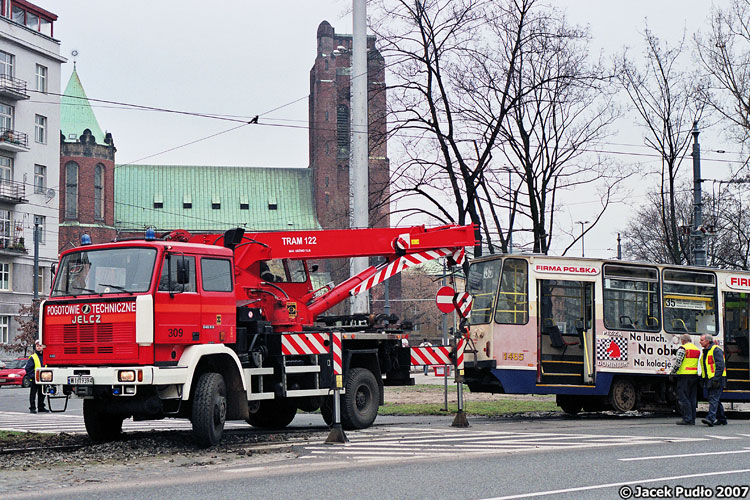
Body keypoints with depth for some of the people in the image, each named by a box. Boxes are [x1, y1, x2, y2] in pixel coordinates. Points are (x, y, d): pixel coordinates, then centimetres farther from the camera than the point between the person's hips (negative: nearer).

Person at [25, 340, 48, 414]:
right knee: (33, 394, -1)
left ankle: (41, 407, 20)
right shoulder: (32, 357, -4)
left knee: (41, 394, 12)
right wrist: (33, 376, -17)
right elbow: (28, 368, -9)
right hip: (34, 380, -5)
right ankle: (32, 408, 3)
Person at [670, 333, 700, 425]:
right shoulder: (697, 349, 17)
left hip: (684, 375, -7)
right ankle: (692, 420, 11)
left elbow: (677, 362, -14)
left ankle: (687, 419, -8)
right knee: (692, 399, 10)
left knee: (683, 398, -4)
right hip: (695, 376, 7)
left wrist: (673, 373, -4)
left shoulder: (682, 348, -8)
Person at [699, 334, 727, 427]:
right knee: (714, 399, 11)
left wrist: (716, 379, -23)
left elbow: (720, 366, -17)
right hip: (708, 379, 9)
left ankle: (711, 418, -27)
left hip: (717, 379, -9)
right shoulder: (705, 352, 19)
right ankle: (722, 419, 19)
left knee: (713, 399, -17)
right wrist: (701, 377, 18)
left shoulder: (716, 350, -9)